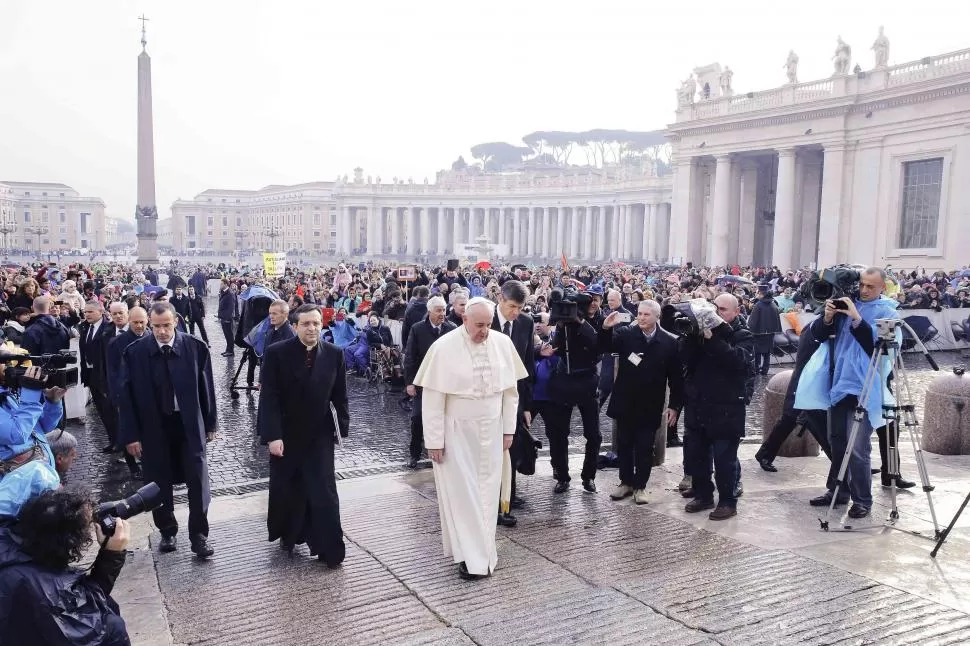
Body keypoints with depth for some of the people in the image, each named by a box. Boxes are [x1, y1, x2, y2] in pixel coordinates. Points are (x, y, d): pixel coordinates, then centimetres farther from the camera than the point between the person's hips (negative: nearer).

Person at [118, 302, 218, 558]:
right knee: (159, 483, 13)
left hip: (190, 424, 0)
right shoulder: (134, 352, -8)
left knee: (198, 480, 0)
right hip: (153, 427, 1)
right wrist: (131, 434, -5)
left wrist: (210, 424, 4)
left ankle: (199, 535, 14)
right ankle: (167, 531, 32)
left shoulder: (195, 347, -7)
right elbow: (127, 395, -3)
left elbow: (206, 387, 0)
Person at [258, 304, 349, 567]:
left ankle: (329, 549, 7)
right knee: (285, 490, 13)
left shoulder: (334, 354, -4)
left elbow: (339, 395, 3)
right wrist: (273, 435, -18)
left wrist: (342, 427, -1)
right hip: (286, 435, 0)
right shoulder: (276, 353, -10)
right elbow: (268, 398, -12)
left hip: (320, 435, 1)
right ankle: (288, 534, 37)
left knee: (324, 492, -1)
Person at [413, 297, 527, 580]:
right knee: (463, 492, 0)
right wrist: (434, 440, -11)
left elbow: (511, 389, 6)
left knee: (486, 491, 11)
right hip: (456, 432, -4)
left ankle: (482, 550, 27)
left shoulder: (503, 343, -3)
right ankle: (471, 556, 10)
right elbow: (432, 398, -11)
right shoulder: (444, 347, -14)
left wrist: (508, 429, 6)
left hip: (490, 431, 4)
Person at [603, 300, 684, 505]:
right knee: (623, 444, 12)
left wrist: (675, 406, -4)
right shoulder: (625, 333, -6)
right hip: (625, 402, 1)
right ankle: (626, 482, 27)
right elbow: (604, 347, -16)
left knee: (645, 447, 7)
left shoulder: (670, 342, -6)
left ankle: (640, 486, 21)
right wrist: (606, 329, -34)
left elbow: (676, 377, -3)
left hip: (650, 405, -1)